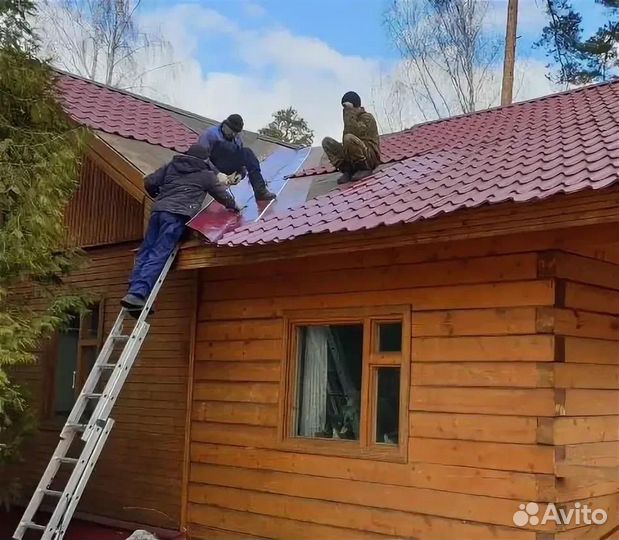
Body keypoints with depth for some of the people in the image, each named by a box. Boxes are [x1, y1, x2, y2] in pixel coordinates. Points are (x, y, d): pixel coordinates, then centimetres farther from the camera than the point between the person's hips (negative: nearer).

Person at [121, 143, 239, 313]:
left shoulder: (171, 166, 24)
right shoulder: (206, 174, 14)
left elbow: (149, 182, 20)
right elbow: (222, 194, 24)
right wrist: (233, 206, 44)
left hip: (158, 211, 5)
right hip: (177, 215, -5)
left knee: (145, 253, 6)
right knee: (157, 256, -13)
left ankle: (134, 291, -4)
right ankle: (137, 294, -23)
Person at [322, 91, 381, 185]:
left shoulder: (367, 117, -6)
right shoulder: (353, 118, 17)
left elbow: (355, 131, -26)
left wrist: (350, 112, -21)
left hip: (370, 157, -7)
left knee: (349, 138, -34)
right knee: (326, 141, -2)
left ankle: (365, 169, -15)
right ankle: (347, 171, -8)